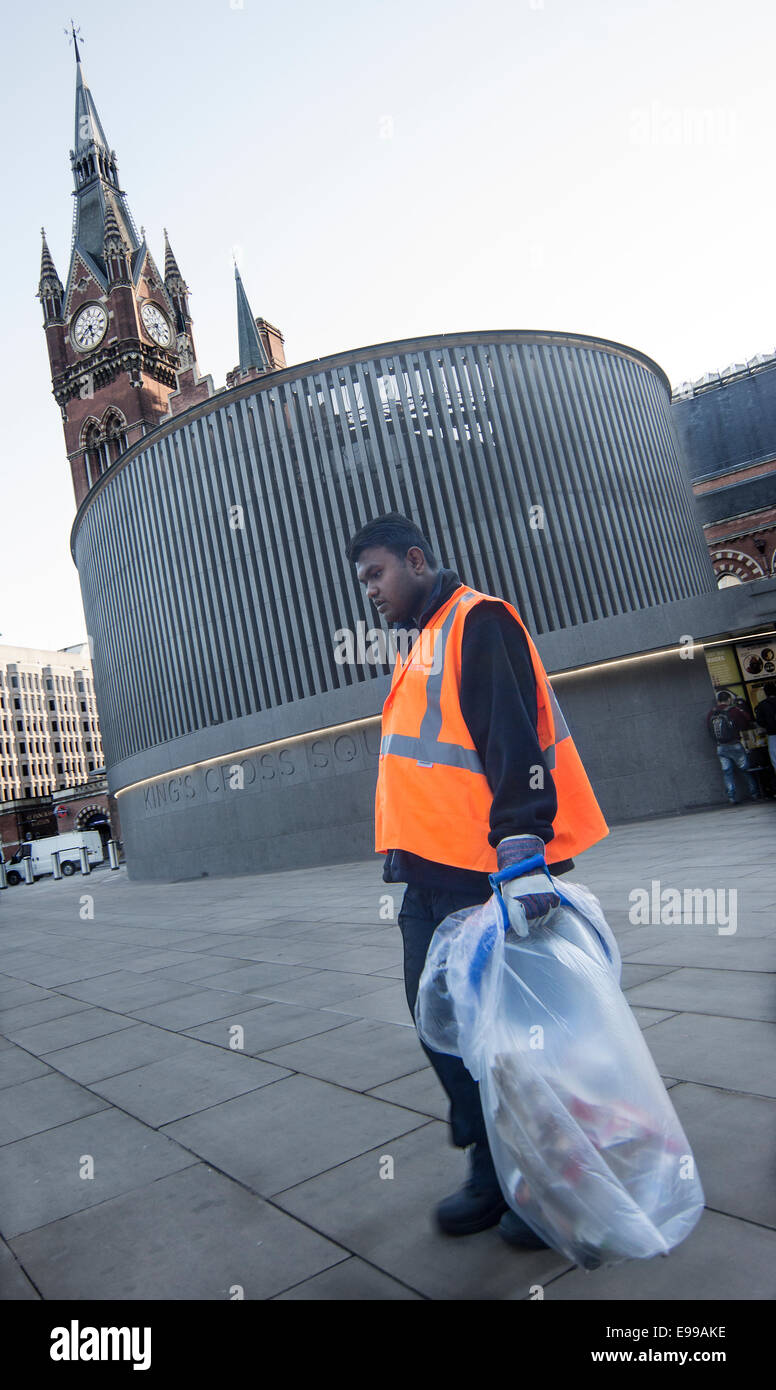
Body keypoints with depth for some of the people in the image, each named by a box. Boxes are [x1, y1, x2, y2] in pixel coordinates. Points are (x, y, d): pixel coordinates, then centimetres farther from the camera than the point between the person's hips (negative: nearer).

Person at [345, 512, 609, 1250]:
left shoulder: (478, 622, -8)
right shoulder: (420, 644, 21)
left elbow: (513, 739, -21)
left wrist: (522, 847, -29)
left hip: (488, 874, -9)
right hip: (431, 876, 9)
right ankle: (495, 1175, 29)